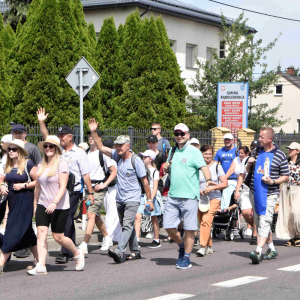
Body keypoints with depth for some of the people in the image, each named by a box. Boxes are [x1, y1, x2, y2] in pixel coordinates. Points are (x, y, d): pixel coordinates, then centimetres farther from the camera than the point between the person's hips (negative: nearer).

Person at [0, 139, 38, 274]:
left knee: (13, 233, -10)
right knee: (27, 233, 13)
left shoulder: (28, 164, -9)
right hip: (12, 202, 7)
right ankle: (38, 260, 24)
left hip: (25, 201, -7)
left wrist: (23, 185, -16)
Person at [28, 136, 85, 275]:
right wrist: (35, 205, 21)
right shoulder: (41, 166, 11)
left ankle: (78, 254, 25)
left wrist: (54, 202, -28)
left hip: (60, 206, -6)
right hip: (43, 205, 6)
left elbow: (63, 187, -17)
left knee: (58, 236, 0)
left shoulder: (61, 164, -9)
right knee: (41, 233, -9)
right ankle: (41, 266, -13)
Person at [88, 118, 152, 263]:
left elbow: (144, 181, -6)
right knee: (127, 226, 13)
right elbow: (101, 147, 6)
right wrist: (94, 132, -5)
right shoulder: (117, 156, 7)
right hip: (119, 199, 7)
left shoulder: (136, 161, -9)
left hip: (132, 199, -7)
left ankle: (119, 252, -31)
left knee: (127, 225, -17)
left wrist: (149, 199, -5)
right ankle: (135, 251, 24)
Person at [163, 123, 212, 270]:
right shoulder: (172, 152, 16)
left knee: (189, 228, -1)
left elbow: (204, 167, -14)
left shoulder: (194, 152, -3)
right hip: (173, 195, 6)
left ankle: (186, 259, 8)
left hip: (189, 196, -6)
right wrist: (166, 168, 4)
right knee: (169, 226, 3)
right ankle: (182, 246, 27)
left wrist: (208, 181, -32)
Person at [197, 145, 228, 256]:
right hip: (200, 199, 3)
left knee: (206, 220, -20)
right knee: (202, 222, 7)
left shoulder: (217, 166, 3)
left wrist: (212, 188, -15)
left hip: (214, 198, -3)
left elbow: (225, 184, -1)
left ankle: (203, 246, -23)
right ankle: (209, 247, 22)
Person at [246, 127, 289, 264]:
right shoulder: (256, 152, 11)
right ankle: (272, 250, 25)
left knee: (264, 222, -16)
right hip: (254, 192, 6)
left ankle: (258, 251, -25)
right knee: (259, 221, 12)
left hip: (270, 194, -6)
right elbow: (248, 171, 21)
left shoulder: (280, 155, -3)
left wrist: (273, 182, -17)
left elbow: (285, 176, -1)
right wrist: (249, 164, -2)